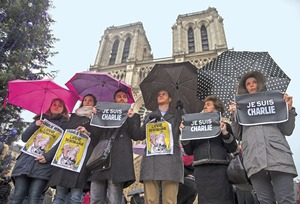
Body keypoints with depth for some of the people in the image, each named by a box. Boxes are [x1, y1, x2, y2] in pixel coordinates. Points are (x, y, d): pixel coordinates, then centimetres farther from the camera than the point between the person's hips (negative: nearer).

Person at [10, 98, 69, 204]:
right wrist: (35, 126, -3)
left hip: (44, 164, -3)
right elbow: (24, 138, 15)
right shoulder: (40, 119, 23)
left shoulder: (64, 124, 11)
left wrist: (48, 156, -17)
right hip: (26, 160, 4)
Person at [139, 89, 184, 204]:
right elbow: (141, 135, 11)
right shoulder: (149, 116, 25)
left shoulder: (177, 115, 21)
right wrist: (149, 119, -2)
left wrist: (182, 110, 0)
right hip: (151, 160, 2)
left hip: (171, 160, -1)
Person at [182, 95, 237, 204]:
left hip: (220, 169, -1)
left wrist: (225, 133, -10)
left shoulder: (224, 126, 12)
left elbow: (232, 148, 4)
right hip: (201, 170, 2)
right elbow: (189, 151, 11)